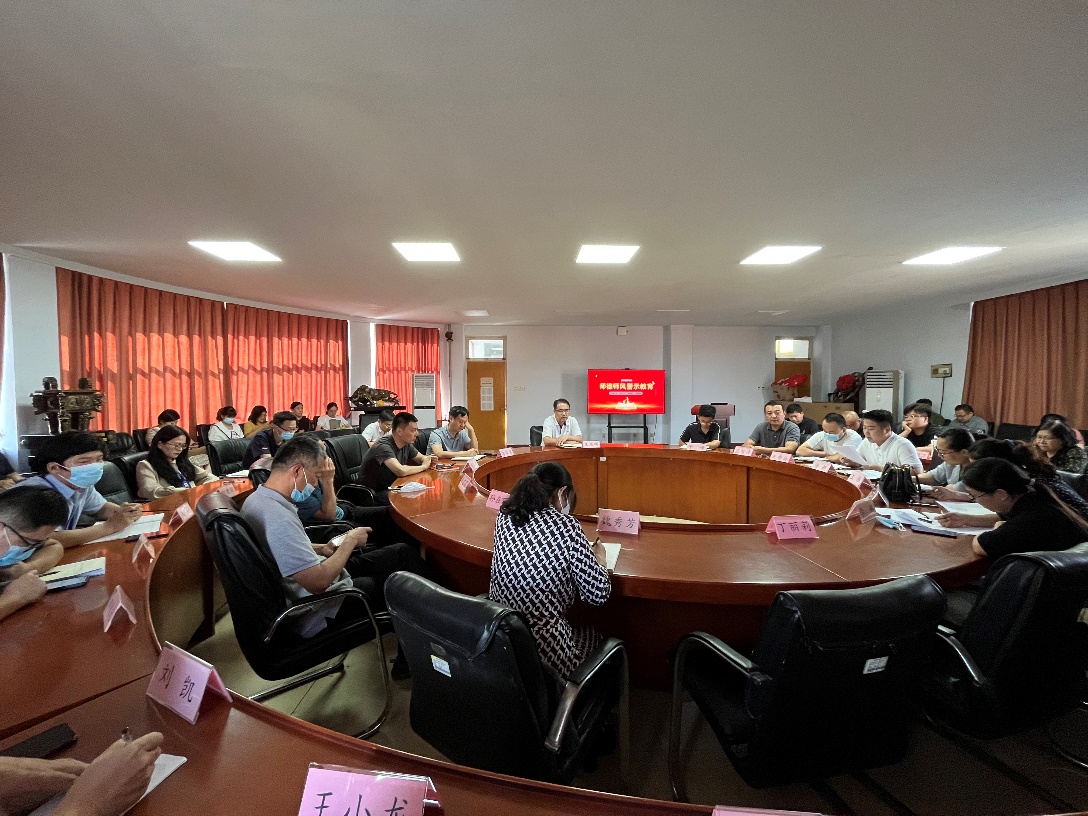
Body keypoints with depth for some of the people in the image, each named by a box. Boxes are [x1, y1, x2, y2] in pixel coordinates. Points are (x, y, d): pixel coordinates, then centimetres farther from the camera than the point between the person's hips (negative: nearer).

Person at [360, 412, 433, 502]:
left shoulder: (407, 444, -2)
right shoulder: (383, 447, -26)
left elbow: (422, 458, 15)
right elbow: (401, 471, -39)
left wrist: (429, 459, -10)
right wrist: (423, 466, -21)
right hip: (375, 492, -7)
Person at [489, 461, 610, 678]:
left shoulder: (504, 516, -2)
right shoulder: (565, 526, -19)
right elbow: (599, 595, -12)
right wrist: (599, 560, 6)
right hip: (545, 654, -5)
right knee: (595, 636, 28)